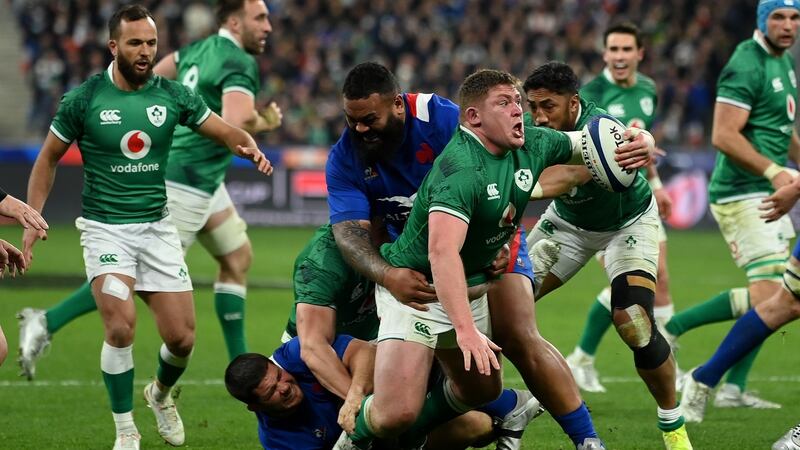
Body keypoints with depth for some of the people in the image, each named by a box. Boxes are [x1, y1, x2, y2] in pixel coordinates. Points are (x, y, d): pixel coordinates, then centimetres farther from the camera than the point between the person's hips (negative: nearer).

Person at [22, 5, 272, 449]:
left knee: (181, 337, 0)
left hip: (157, 226, 3)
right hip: (105, 227, -3)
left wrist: (249, 146, -18)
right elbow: (48, 159, 4)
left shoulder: (172, 95, 0)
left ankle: (161, 393, 35)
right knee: (121, 326, -22)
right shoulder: (84, 98, -6)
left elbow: (226, 132, 6)